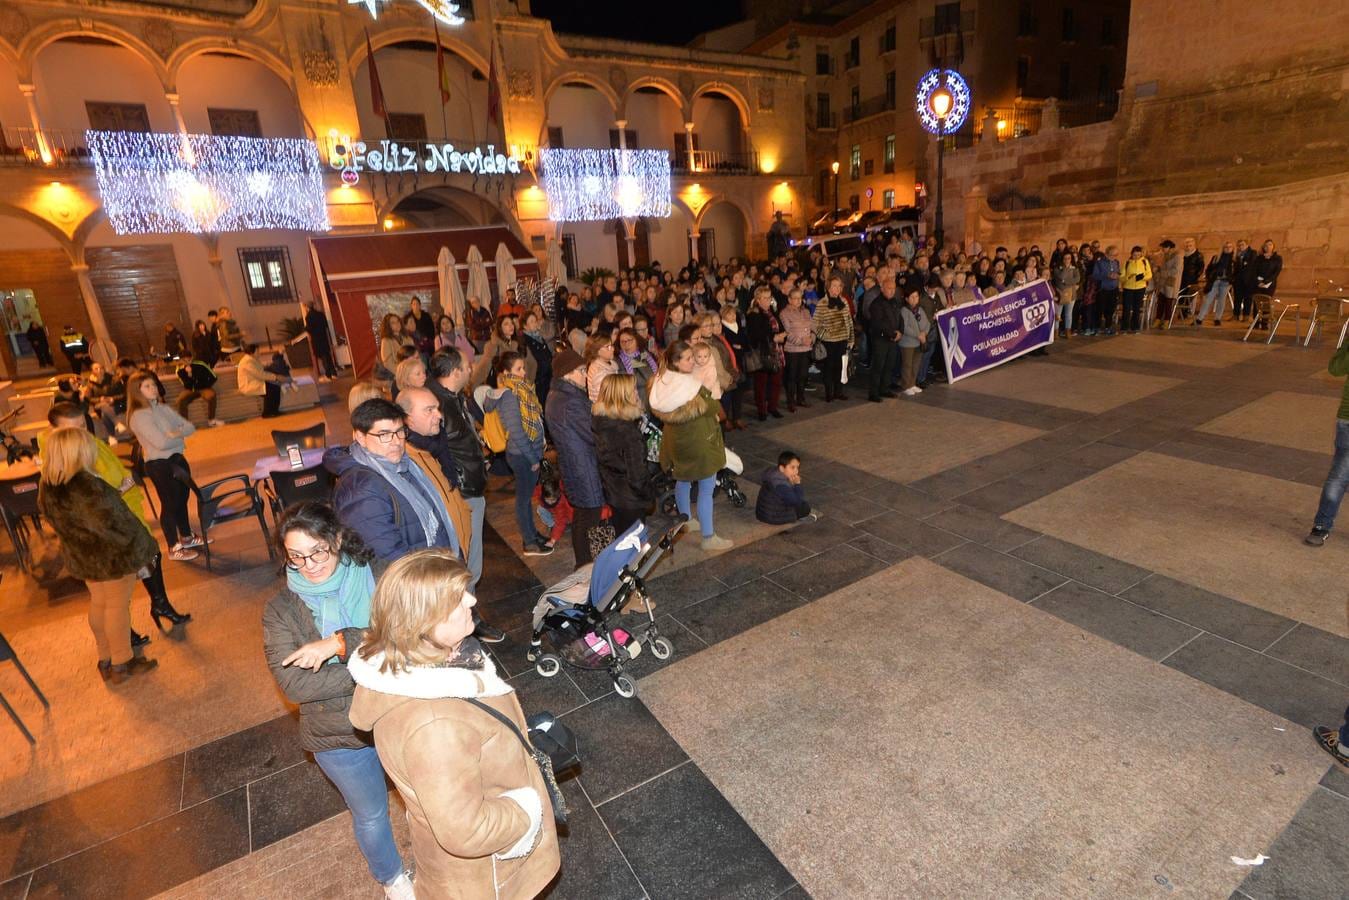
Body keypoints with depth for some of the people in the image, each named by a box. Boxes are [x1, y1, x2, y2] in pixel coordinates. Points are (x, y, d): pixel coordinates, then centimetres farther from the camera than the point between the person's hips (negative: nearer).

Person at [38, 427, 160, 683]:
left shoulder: (47, 484, -3)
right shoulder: (85, 486, -30)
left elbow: (54, 519, 10)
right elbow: (112, 523, -26)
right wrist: (142, 545, -13)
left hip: (81, 555, 8)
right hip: (111, 555, -8)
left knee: (98, 603, 21)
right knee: (117, 606, 7)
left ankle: (106, 660, 36)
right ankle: (122, 664, 21)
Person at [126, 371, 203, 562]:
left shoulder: (162, 408, 8)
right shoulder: (138, 416, -17)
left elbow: (190, 427, 5)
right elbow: (161, 442, -25)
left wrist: (175, 433, -16)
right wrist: (181, 436, -7)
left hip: (177, 458, 8)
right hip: (159, 464, -8)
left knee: (182, 499, 20)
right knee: (169, 504, 3)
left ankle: (187, 537, 38)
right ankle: (174, 548, 16)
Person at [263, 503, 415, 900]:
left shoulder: (376, 575, -16)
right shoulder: (281, 608, -13)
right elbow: (294, 684, -21)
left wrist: (341, 643, -34)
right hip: (340, 738, 0)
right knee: (371, 814, 24)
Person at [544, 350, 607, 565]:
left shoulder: (554, 396, 7)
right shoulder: (571, 402, -25)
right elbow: (593, 435, -21)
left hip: (570, 466, 10)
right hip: (585, 469, -10)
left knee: (580, 517, 21)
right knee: (589, 519, 2)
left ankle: (583, 563, 35)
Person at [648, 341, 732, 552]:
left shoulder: (660, 382, -6)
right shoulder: (691, 386, -27)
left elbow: (658, 411, 8)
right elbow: (712, 408, -13)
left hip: (675, 439, 8)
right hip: (698, 440, -7)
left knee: (682, 481, 25)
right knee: (706, 489, 2)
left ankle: (685, 521, 44)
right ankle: (708, 537, 8)